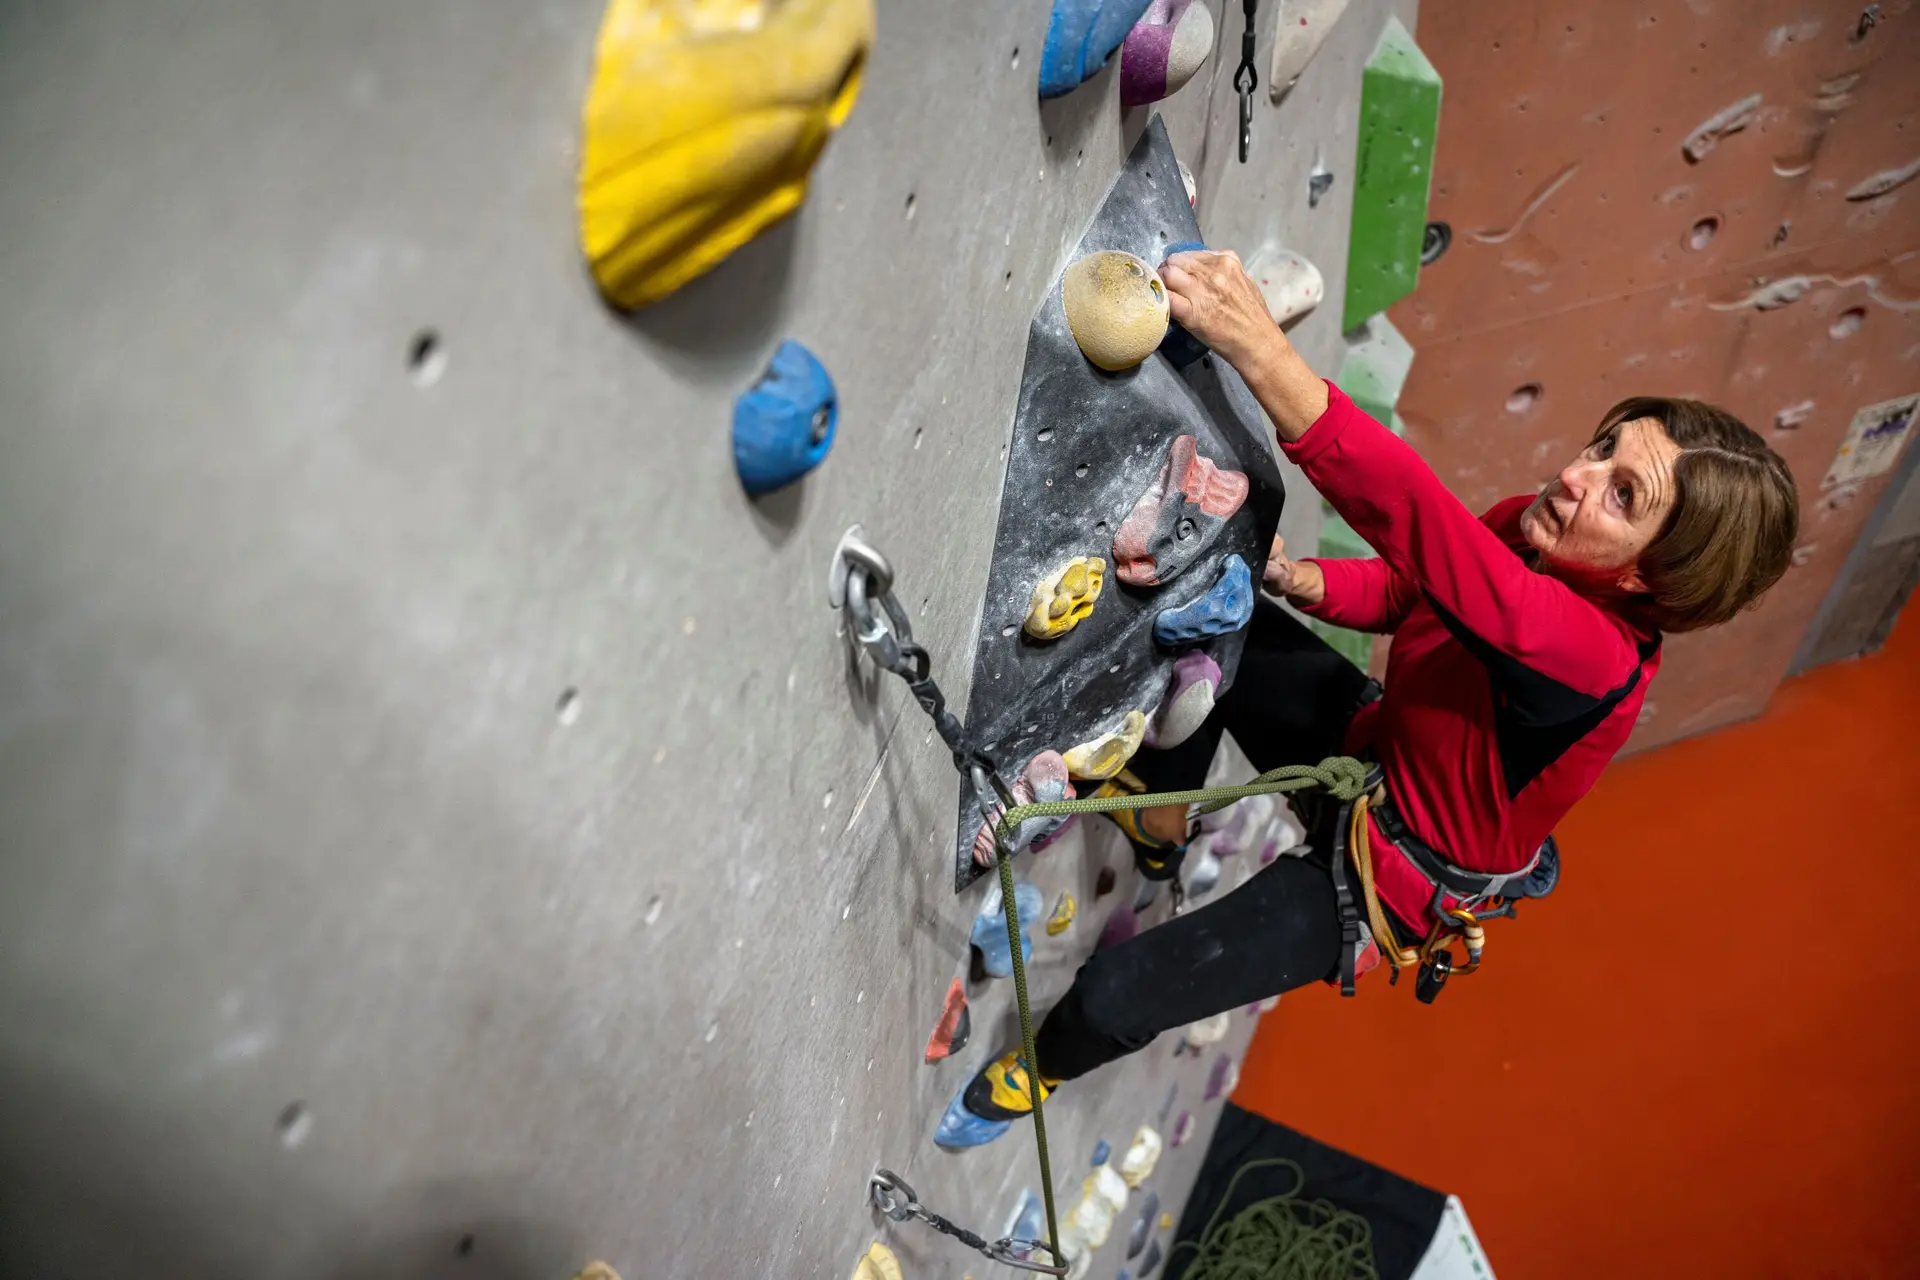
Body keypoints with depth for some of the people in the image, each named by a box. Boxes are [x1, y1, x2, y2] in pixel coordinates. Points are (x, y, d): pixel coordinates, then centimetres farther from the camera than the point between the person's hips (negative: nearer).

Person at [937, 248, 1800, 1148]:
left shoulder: (1592, 654, -40)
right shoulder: (1534, 533, -16)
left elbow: (1421, 519, -56)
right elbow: (1403, 588, 3)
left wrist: (1260, 353, -64)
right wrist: (1300, 581, -19)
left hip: (1383, 877, -7)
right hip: (1372, 749, 7)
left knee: (1113, 996, -10)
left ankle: (1042, 1067, 28)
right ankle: (1160, 826, 18)